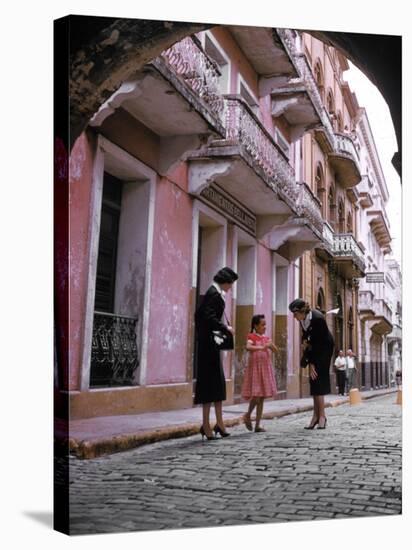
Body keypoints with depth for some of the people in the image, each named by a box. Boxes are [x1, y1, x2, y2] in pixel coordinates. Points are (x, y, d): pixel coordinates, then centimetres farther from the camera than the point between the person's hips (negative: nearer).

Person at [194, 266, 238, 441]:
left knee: (218, 381, 13)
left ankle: (219, 422, 20)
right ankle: (206, 425, 2)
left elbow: (199, 314, 18)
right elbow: (209, 317, -25)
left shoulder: (214, 293, 15)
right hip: (209, 343, -10)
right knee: (209, 381, -5)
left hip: (210, 343, 10)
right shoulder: (214, 294, -14)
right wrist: (225, 328, -15)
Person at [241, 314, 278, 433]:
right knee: (256, 395, -13)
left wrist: (271, 345, -15)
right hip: (255, 368, -6)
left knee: (262, 397, 5)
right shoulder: (251, 336, -5)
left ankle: (258, 425, 9)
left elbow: (275, 350, 6)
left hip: (265, 368, 6)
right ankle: (248, 415, 15)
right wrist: (261, 347, -38)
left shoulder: (266, 338, 13)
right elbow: (248, 347, -25)